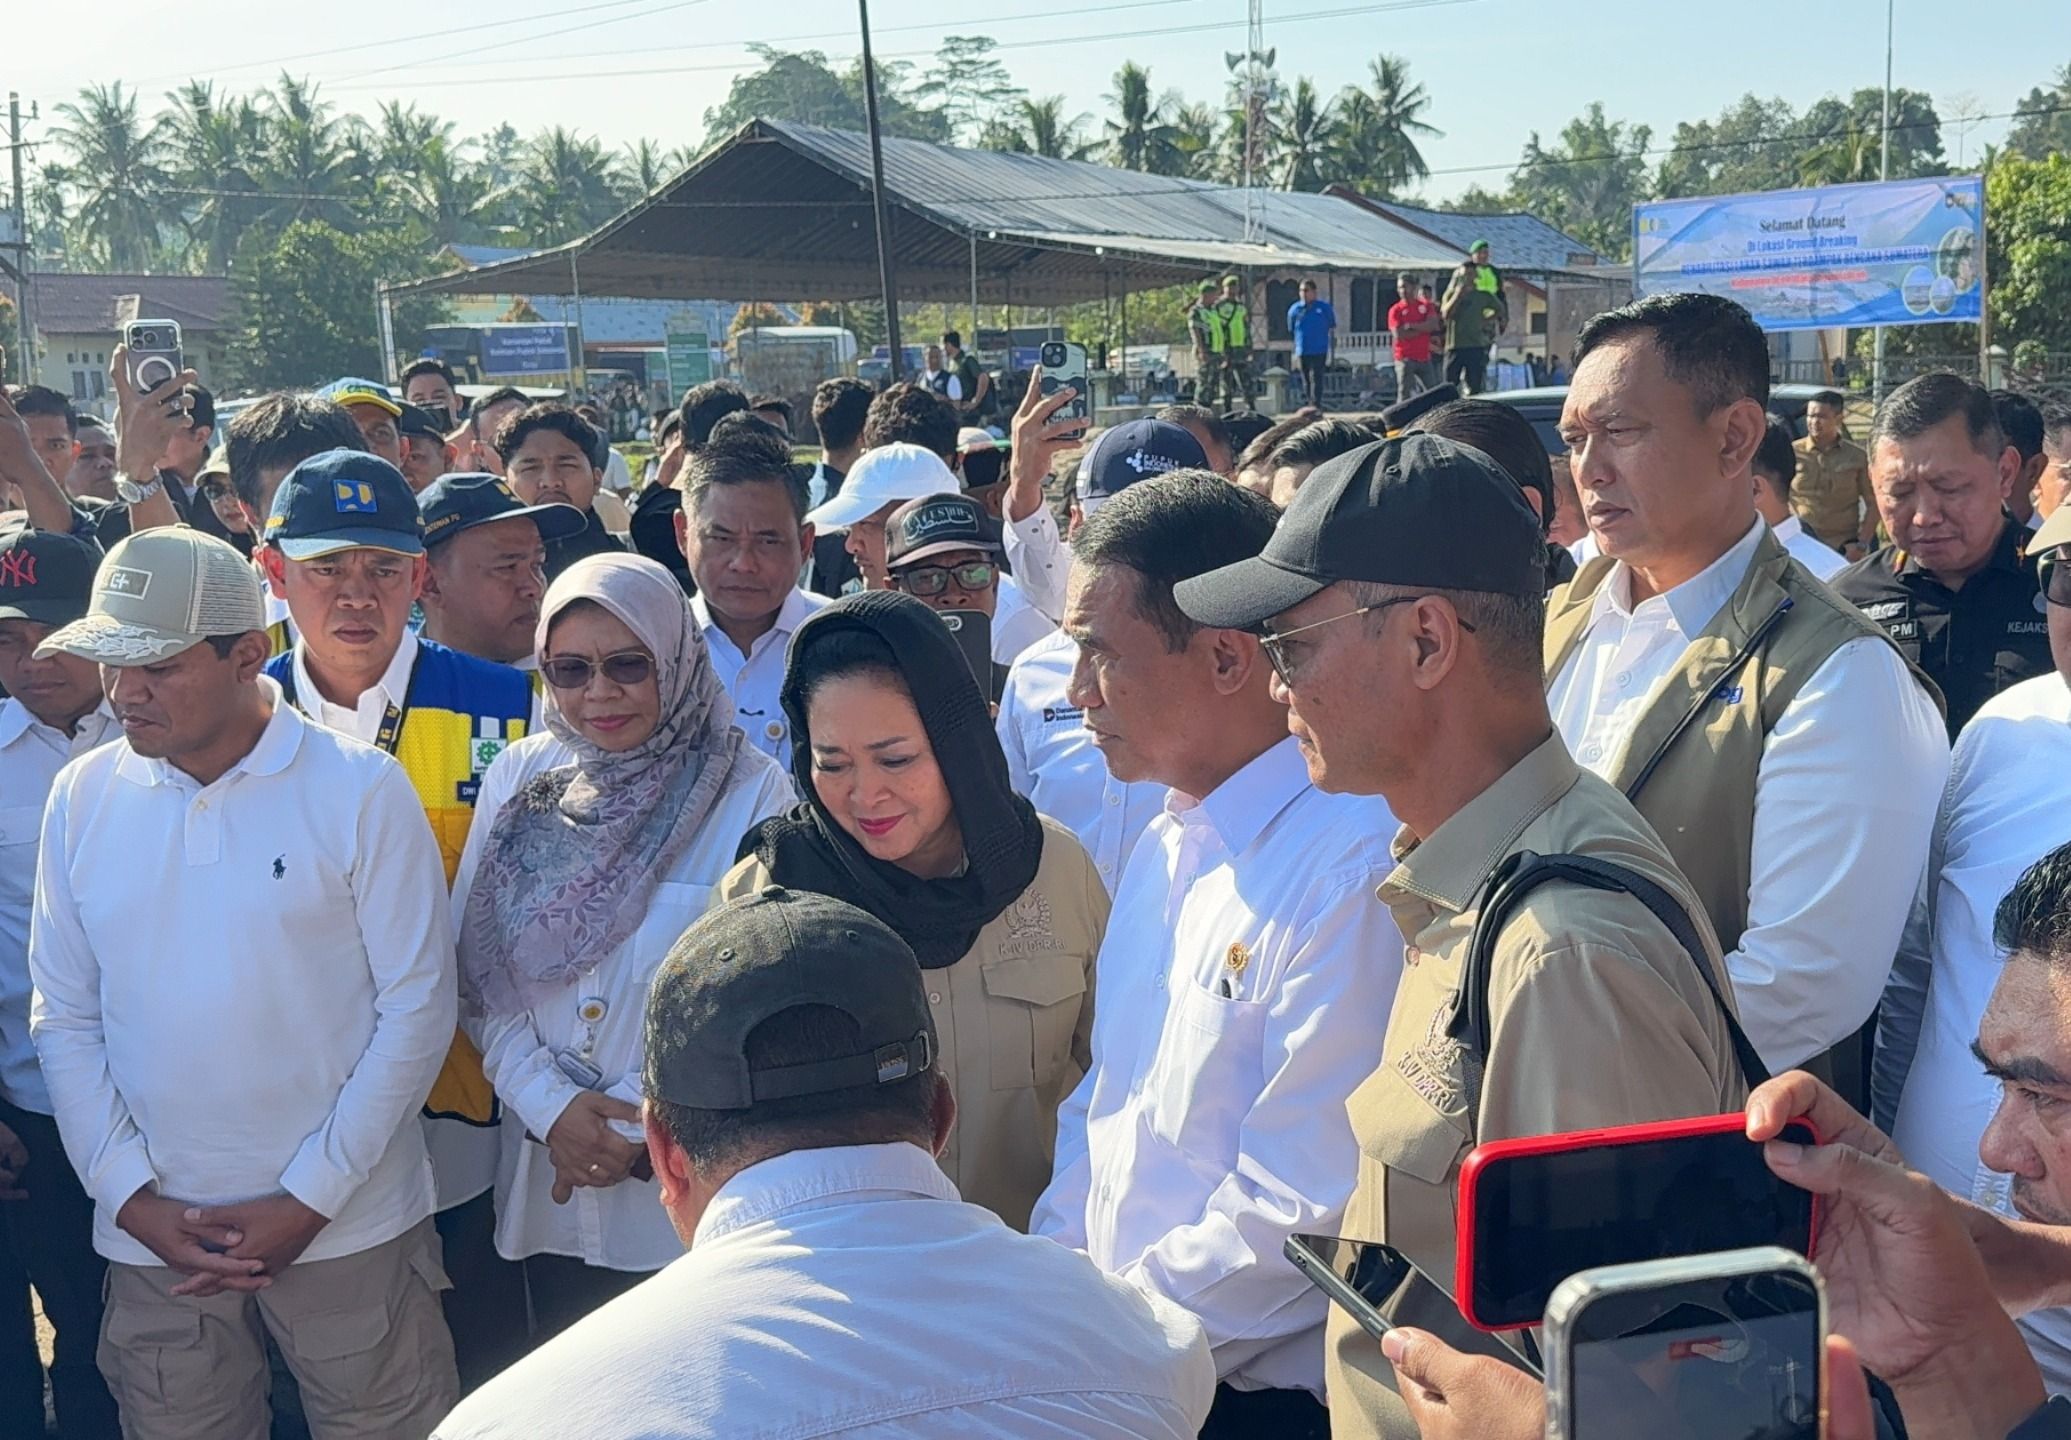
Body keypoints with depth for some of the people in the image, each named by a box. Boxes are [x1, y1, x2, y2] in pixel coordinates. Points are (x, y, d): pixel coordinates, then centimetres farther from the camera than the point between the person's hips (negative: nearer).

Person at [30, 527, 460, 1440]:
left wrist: (310, 1199, -10)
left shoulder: (361, 791, -9)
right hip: (152, 1238, 3)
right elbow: (63, 1018, 5)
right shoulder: (82, 797, 1)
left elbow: (417, 1007, -8)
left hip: (346, 1228, -3)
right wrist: (132, 1195, -4)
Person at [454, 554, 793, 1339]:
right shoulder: (519, 777, 3)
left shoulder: (751, 793, -9)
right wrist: (550, 1106, -9)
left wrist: (650, 1129, -12)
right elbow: (474, 967, 2)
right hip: (546, 1186, 3)